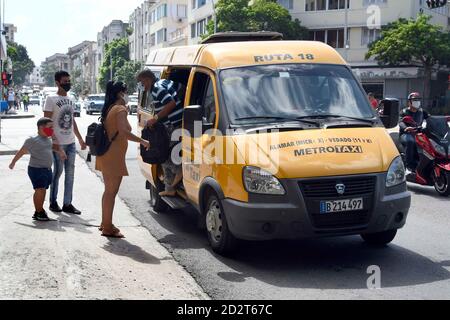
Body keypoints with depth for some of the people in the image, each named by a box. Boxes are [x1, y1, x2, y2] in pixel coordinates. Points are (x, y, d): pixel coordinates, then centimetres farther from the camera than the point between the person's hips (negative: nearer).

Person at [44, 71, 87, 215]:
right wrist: (54, 142, -19)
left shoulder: (70, 100, 13)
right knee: (58, 172, 2)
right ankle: (53, 202, 17)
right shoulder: (51, 99, -8)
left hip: (71, 143, 6)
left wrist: (80, 139, 20)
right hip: (58, 143, -6)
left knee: (70, 173, 7)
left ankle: (67, 204, 13)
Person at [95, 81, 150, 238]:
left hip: (106, 156, 10)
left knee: (109, 190, 19)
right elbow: (124, 131, -26)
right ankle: (108, 228, 1)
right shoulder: (120, 109, -14)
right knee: (111, 191, -4)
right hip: (113, 157, -10)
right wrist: (142, 141, -19)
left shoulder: (110, 109, 15)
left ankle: (105, 223, 30)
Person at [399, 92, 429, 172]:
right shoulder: (404, 112, 4)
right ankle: (410, 165, -35)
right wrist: (406, 128, -41)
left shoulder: (422, 112, 17)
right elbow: (401, 122, -17)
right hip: (406, 134, -4)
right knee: (410, 141, -38)